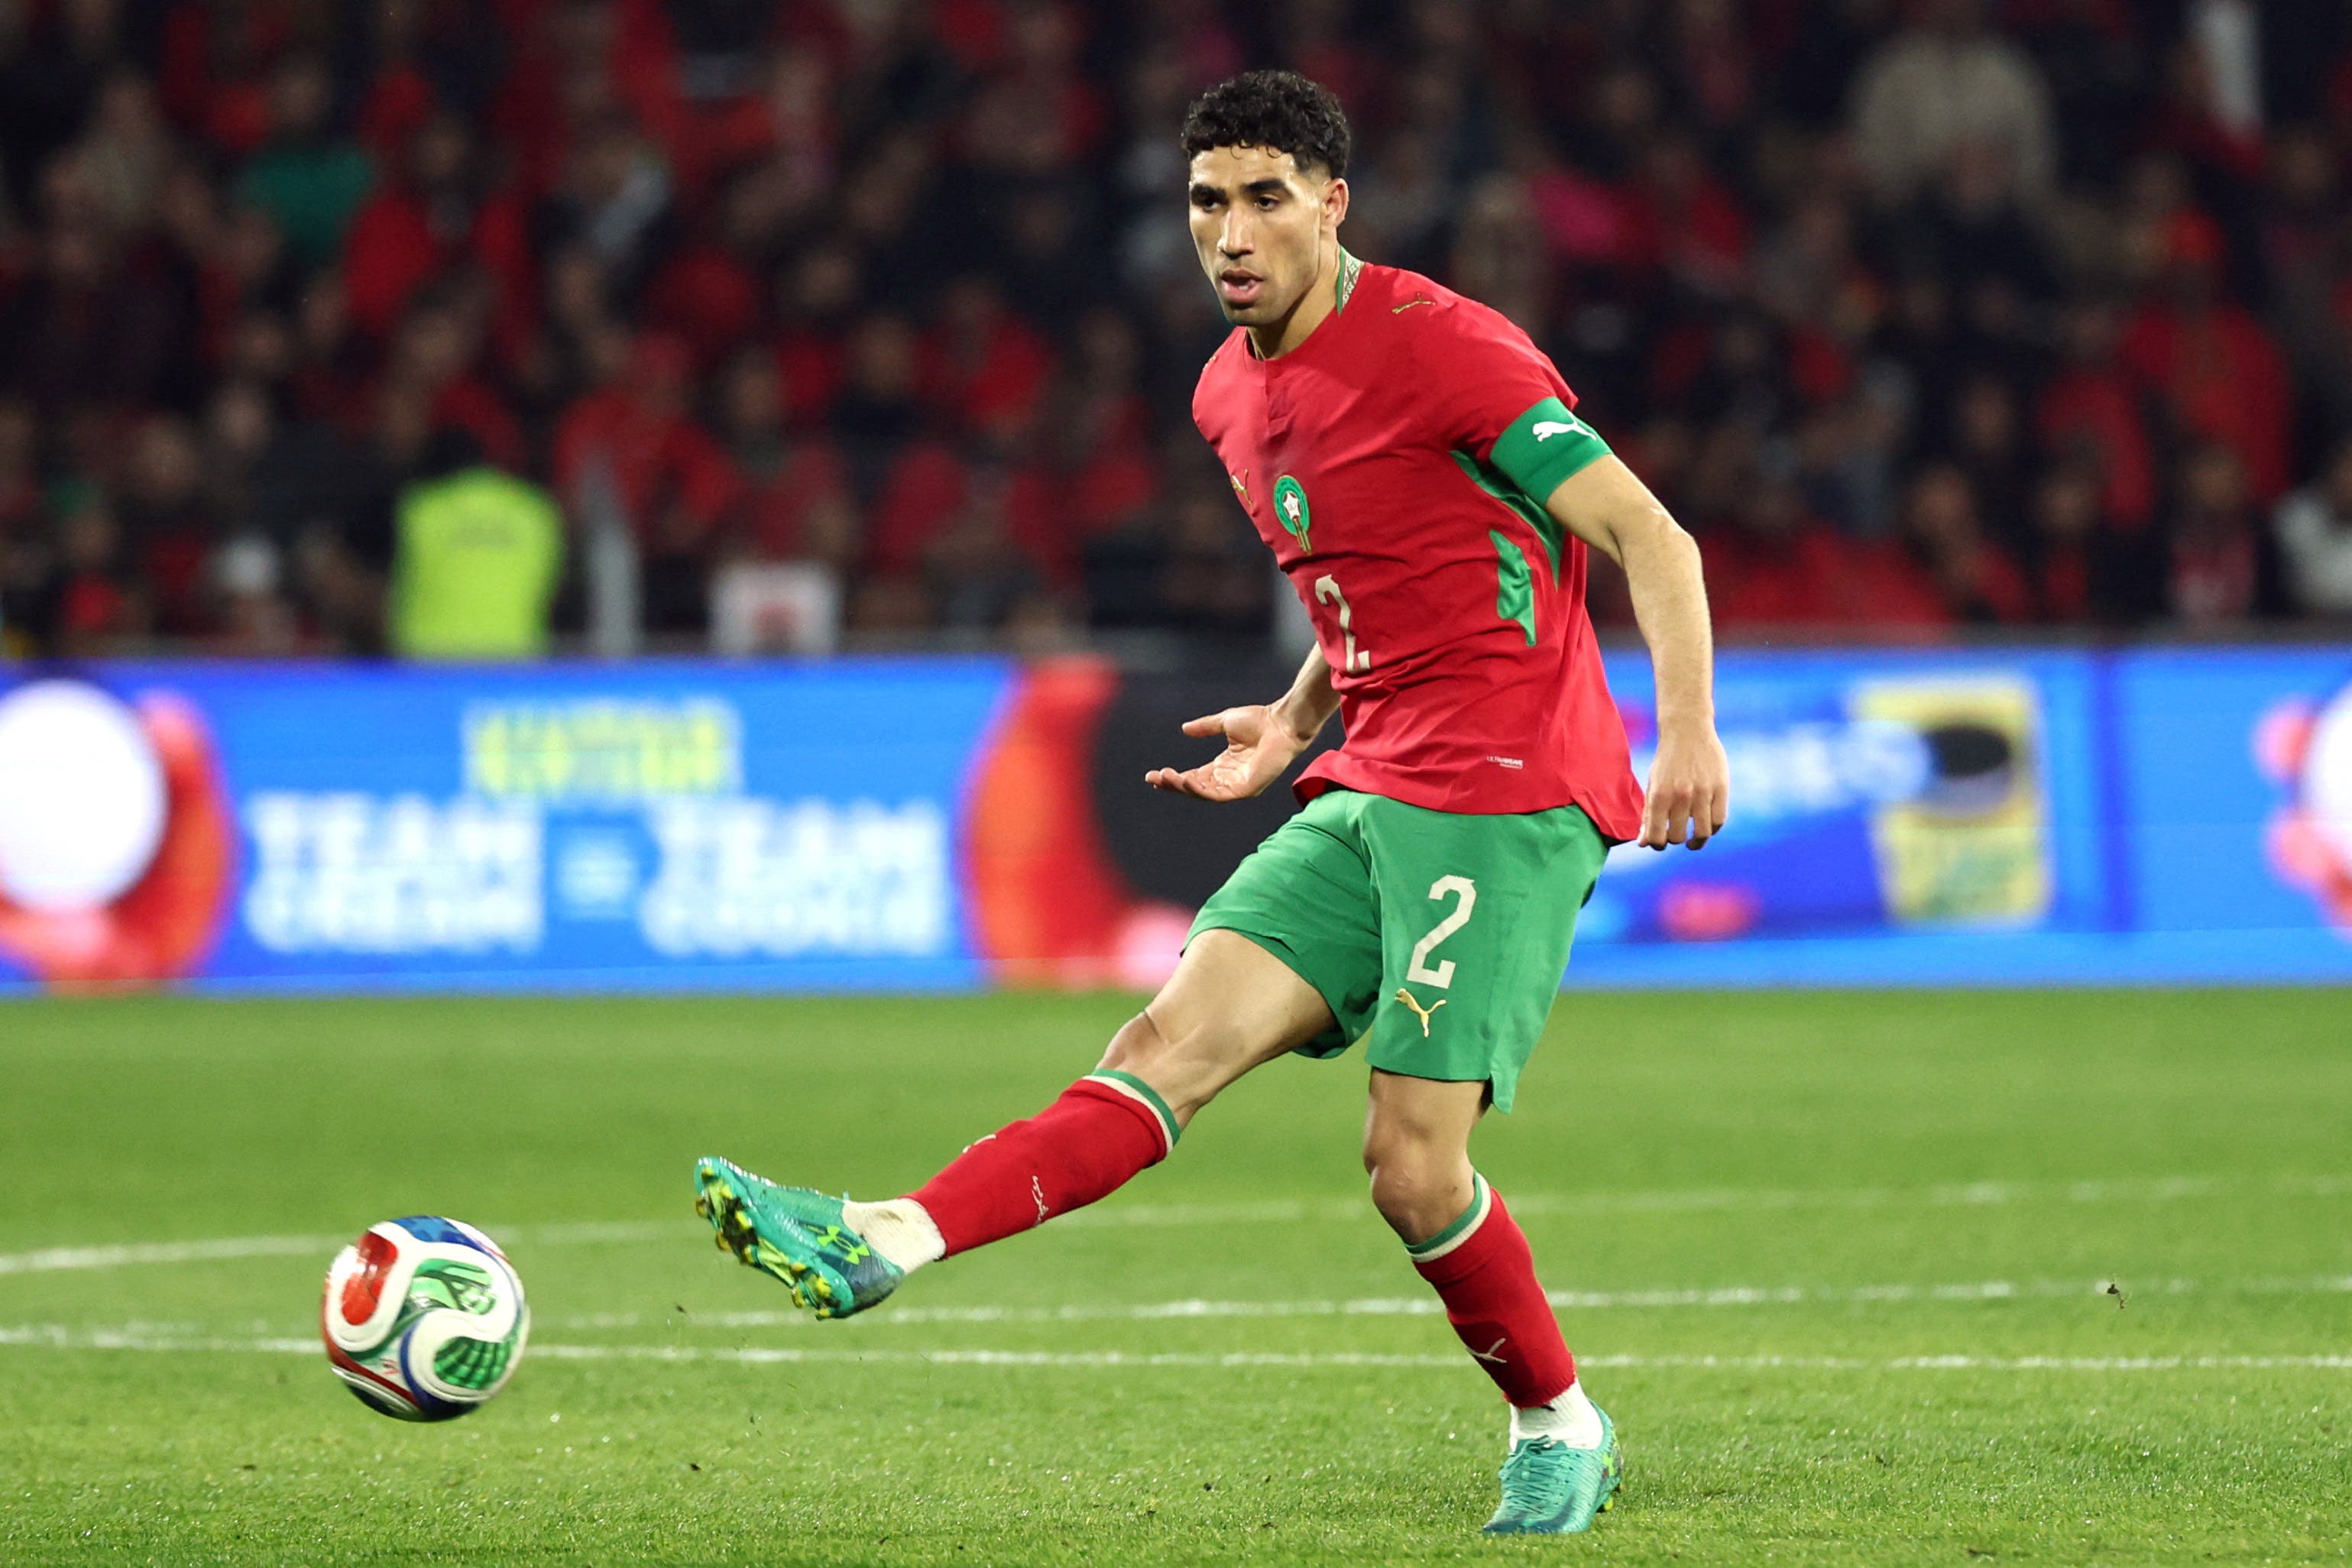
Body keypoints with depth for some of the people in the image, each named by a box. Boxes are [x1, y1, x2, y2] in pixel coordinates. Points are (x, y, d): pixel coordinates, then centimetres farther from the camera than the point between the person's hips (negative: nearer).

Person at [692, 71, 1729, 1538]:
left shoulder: (1438, 345, -11)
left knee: (1415, 1167, -12)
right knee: (1174, 1038, -10)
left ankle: (1561, 1429, 9)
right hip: (1370, 799, 7)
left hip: (1508, 800, -7)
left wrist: (1688, 732, -23)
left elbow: (1652, 538, -11)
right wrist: (1293, 724, 18)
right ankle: (885, 1244, -24)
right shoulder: (1232, 395, 14)